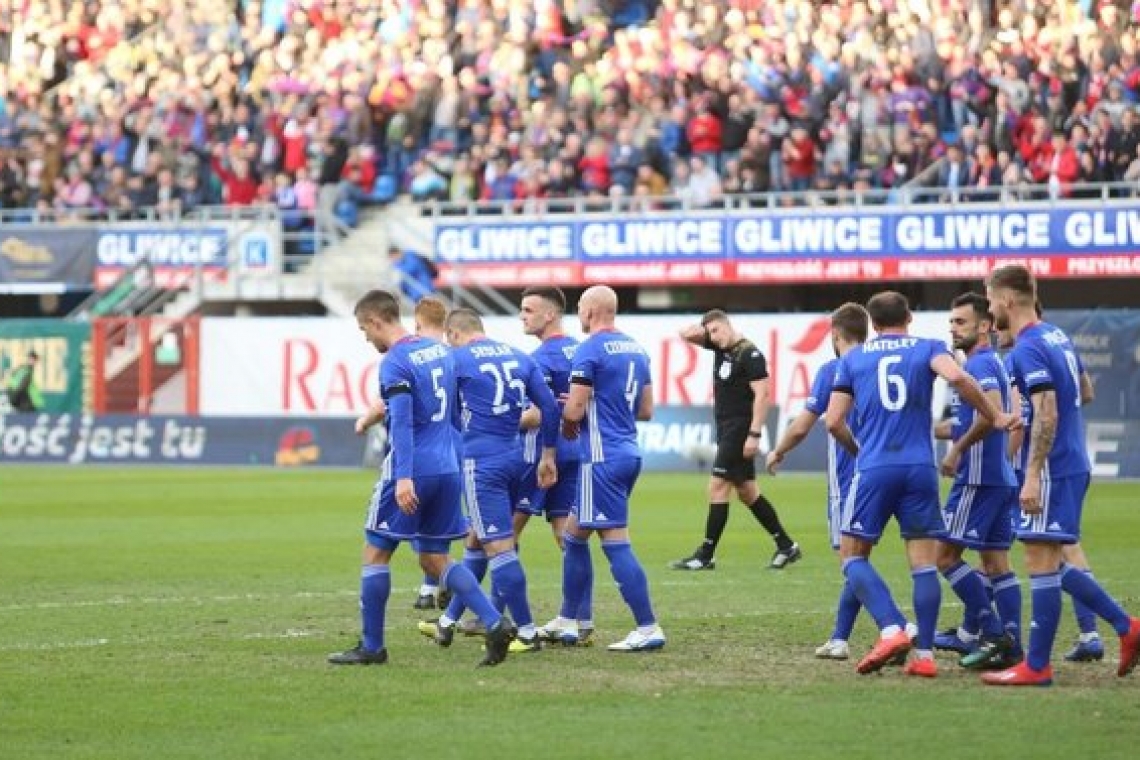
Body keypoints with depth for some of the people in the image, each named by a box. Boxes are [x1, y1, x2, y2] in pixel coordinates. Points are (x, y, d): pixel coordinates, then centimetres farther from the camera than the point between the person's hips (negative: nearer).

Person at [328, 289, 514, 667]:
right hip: (447, 469, 8)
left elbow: (401, 422, -23)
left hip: (412, 469, -8)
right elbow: (455, 412, 21)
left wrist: (404, 477, -29)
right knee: (435, 560, 12)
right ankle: (494, 622, -5)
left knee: (376, 552, 5)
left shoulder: (394, 363, -12)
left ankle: (371, 647, 9)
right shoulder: (439, 349, 13)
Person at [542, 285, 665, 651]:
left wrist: (568, 425, 7)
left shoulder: (590, 350, -13)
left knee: (615, 541, -7)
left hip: (602, 457, -9)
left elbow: (573, 411, -15)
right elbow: (646, 410, 17)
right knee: (573, 533, 18)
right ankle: (567, 623, 22)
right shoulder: (636, 349, 12)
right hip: (629, 453, 9)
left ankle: (648, 628, -9)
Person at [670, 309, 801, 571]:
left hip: (740, 429, -9)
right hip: (727, 429, 9)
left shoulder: (750, 354, -15)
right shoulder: (721, 347, 10)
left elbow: (761, 395, -19)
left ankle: (705, 556, -7)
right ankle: (786, 545, 18)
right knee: (747, 491, 12)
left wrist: (754, 434, -24)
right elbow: (687, 334, 19)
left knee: (717, 487, -10)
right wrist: (707, 326, 3)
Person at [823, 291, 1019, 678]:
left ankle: (891, 630, -13)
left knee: (853, 555, 8)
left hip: (874, 469, -1)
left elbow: (833, 421, 5)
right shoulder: (929, 349, 8)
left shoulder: (852, 358, 11)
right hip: (920, 469, 1)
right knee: (924, 563, 6)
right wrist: (996, 417, -5)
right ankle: (924, 654, 0)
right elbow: (956, 377, -14)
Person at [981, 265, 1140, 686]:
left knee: (1041, 564, -5)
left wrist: (1032, 475, -23)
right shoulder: (1057, 336, 13)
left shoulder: (1027, 350, -16)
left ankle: (1036, 666, -2)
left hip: (1052, 469, -9)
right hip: (1074, 464, 9)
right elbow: (1084, 391, 26)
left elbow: (1046, 415, -23)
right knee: (1051, 565, 15)